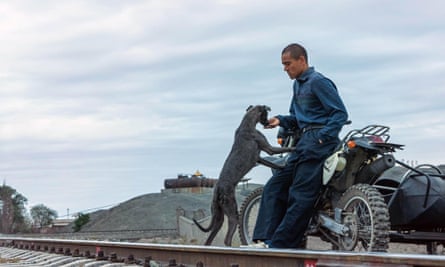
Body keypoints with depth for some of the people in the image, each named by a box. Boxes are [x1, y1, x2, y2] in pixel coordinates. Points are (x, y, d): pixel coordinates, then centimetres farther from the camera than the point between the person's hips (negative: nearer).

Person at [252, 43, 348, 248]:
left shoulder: (318, 82, -7)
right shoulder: (298, 84, 21)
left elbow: (340, 113, -11)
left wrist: (322, 138, -19)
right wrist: (281, 120, 5)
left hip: (318, 140, -10)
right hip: (304, 142, 10)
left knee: (300, 195, -12)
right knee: (274, 187, 3)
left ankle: (280, 244, -13)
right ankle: (265, 239, 0)